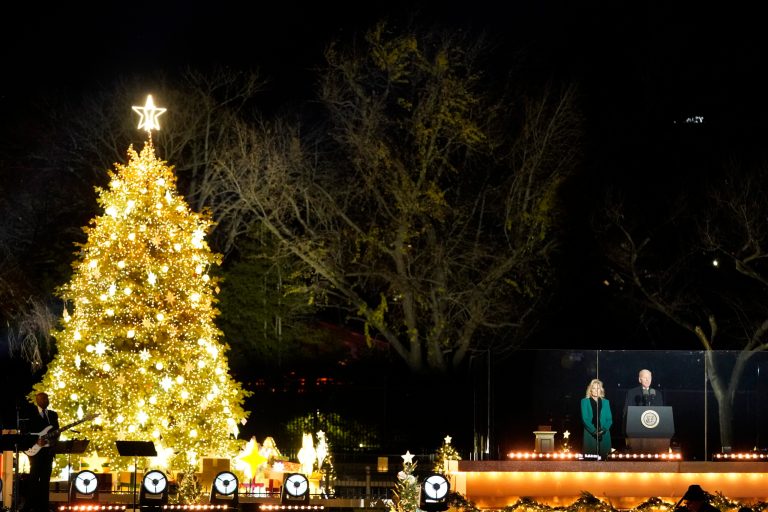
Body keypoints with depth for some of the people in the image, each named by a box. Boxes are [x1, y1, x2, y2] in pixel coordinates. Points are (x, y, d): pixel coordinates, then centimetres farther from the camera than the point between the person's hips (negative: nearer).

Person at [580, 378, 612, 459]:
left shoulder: (605, 402, 15)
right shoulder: (585, 401, 9)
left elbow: (609, 419, 8)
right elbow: (585, 419, 0)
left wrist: (603, 430, -11)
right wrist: (594, 431, -13)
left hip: (604, 435, 2)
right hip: (590, 435, -2)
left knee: (603, 457, -3)